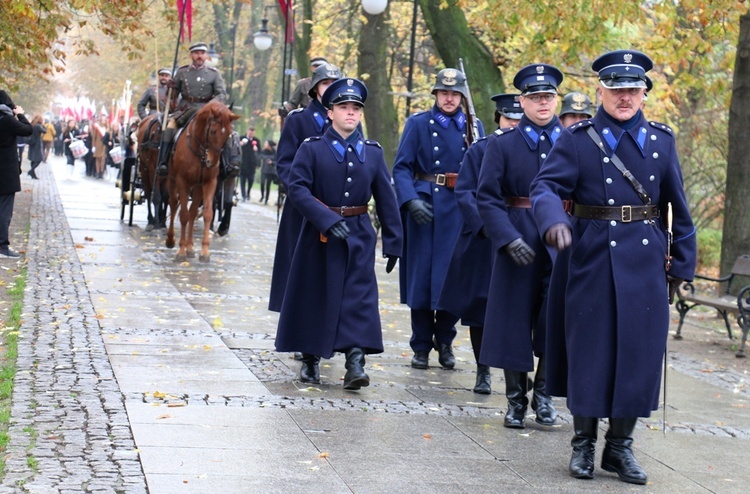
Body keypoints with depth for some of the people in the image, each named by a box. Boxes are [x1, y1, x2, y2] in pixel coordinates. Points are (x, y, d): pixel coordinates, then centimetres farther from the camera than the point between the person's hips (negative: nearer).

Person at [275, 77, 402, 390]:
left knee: (359, 297, -7)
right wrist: (328, 220, -24)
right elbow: (297, 188, -13)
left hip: (359, 236, 2)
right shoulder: (312, 149, -2)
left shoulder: (373, 152, 6)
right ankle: (310, 360, 20)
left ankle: (355, 364, -11)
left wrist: (392, 244, 6)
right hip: (319, 234, -2)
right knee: (315, 296, 6)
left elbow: (386, 200, 8)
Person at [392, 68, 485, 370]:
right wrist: (412, 200, -18)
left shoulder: (473, 127, 10)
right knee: (421, 275, 2)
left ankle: (445, 342, 20)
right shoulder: (418, 124, 3)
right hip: (424, 206, -2)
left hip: (459, 209, 2)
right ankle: (421, 346, 12)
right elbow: (401, 167, -3)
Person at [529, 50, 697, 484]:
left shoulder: (662, 140, 8)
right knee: (588, 351, 3)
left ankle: (621, 446, 16)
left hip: (645, 264, 2)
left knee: (638, 352, 3)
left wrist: (682, 264, 8)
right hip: (591, 261, -2)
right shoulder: (577, 139, -1)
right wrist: (554, 220, -33)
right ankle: (583, 444, 16)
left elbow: (678, 207, 10)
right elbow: (546, 186, -12)